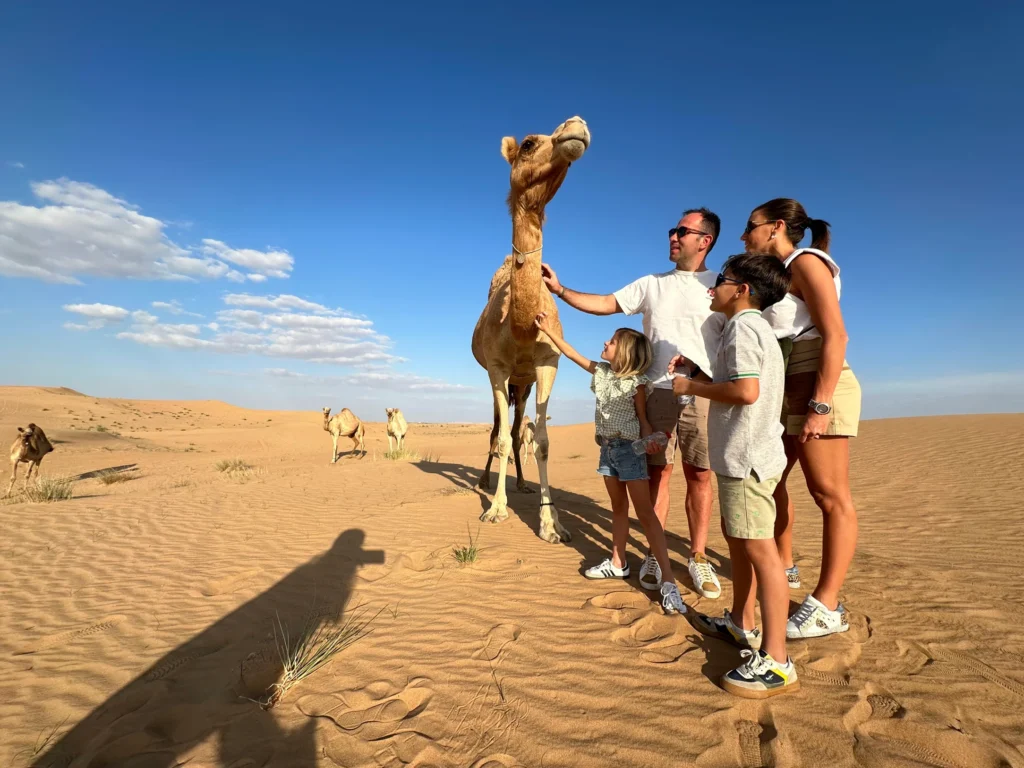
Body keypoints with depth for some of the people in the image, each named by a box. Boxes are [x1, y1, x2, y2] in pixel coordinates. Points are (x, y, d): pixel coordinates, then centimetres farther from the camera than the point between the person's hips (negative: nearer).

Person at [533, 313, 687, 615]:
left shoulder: (635, 382, -12)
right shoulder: (600, 371, 6)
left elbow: (643, 418, -9)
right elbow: (572, 353, 12)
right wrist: (548, 330, 11)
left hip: (628, 447, -7)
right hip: (607, 446, 7)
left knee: (645, 512, -8)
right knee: (619, 507, 16)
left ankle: (668, 581, -5)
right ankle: (618, 563, 28)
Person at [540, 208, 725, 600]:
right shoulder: (651, 284, 13)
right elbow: (604, 304, 9)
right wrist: (560, 289, 2)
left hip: (702, 392, -1)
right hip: (658, 390, 2)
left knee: (699, 475, 3)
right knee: (658, 472, 5)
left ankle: (698, 557, 16)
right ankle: (655, 554, 16)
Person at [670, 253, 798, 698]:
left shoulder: (742, 327, -13)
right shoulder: (756, 327, 19)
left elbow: (746, 391, -25)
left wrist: (692, 387, -13)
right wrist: (696, 373, 15)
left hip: (746, 457, -11)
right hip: (744, 455, 11)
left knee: (759, 548, -7)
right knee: (737, 538, 20)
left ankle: (776, 663, 2)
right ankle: (741, 624, 34)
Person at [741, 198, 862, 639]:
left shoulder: (805, 262, -7)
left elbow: (835, 335, -17)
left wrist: (820, 405, -24)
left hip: (818, 387, -10)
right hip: (787, 391, 10)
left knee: (830, 495, -4)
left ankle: (827, 608, 3)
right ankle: (784, 568, 32)